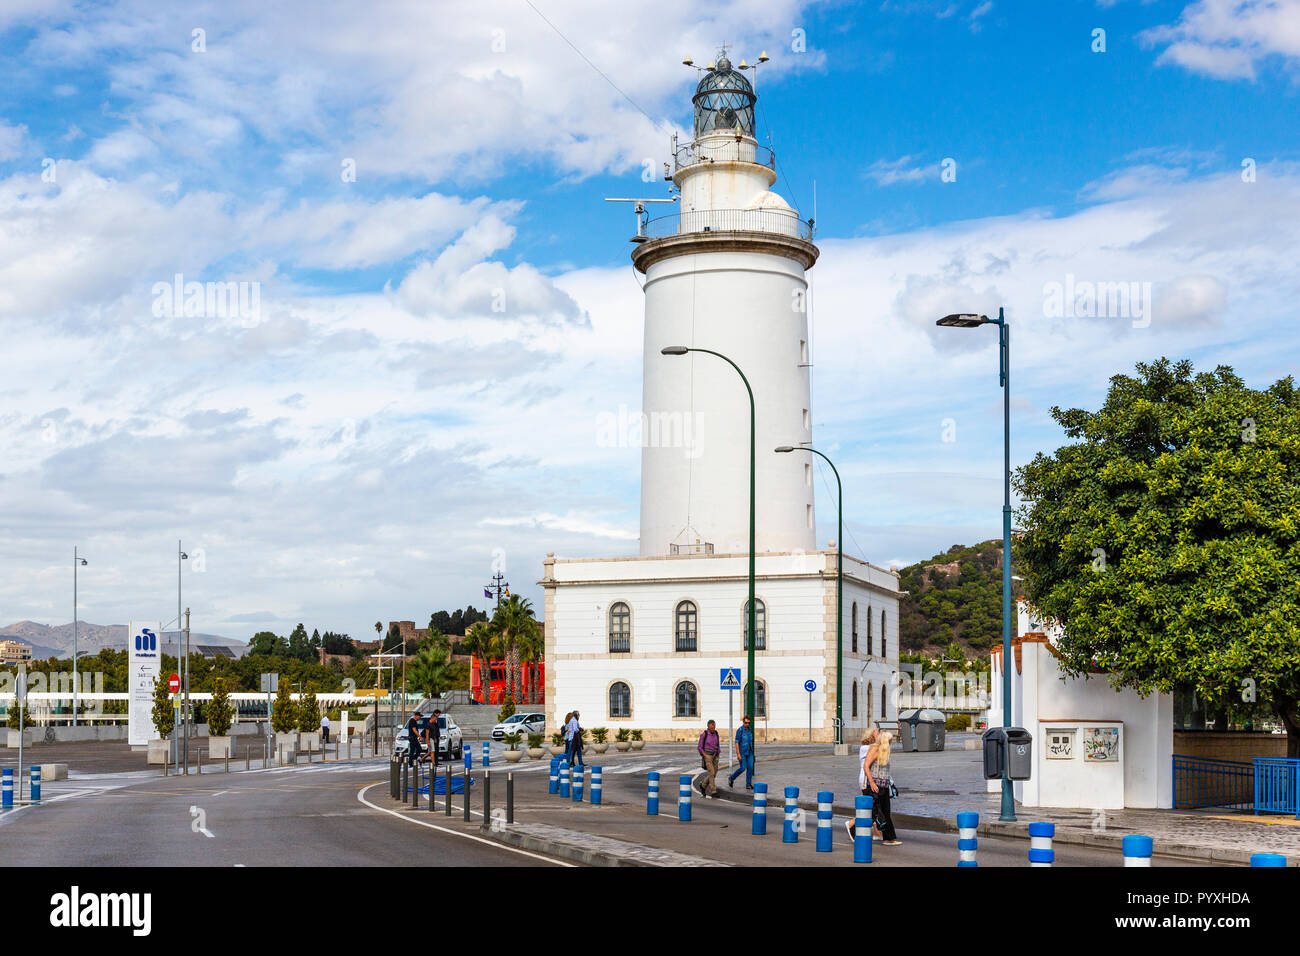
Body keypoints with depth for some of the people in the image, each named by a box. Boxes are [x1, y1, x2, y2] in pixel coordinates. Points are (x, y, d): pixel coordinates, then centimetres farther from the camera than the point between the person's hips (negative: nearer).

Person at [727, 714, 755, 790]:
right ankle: (731, 778, 13)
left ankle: (748, 785, 1)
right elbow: (737, 742, -14)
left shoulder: (750, 730, 8)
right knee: (743, 768, -9)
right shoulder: (740, 730, -12)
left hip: (749, 752, 6)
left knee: (750, 767, -4)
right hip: (742, 752, -6)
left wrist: (751, 752, 18)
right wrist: (738, 754, -20)